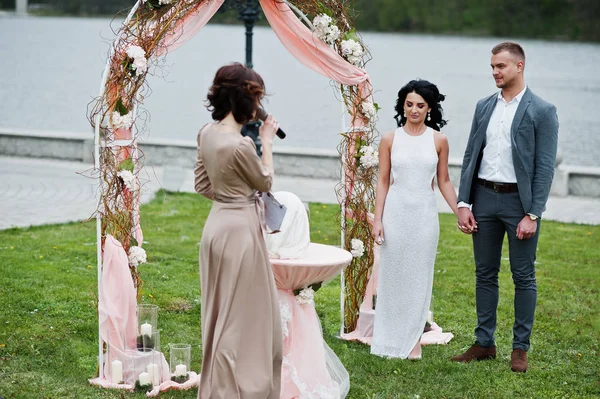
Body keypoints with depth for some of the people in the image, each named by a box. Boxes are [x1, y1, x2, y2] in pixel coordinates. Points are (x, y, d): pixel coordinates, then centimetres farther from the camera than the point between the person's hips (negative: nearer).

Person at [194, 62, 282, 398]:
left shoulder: (208, 133, 1)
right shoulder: (240, 145, -25)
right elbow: (265, 182, -7)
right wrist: (267, 141, 1)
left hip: (219, 223, 9)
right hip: (240, 230, -9)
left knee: (222, 313, 20)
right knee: (243, 315, 3)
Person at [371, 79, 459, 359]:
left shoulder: (438, 141, 2)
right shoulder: (390, 140, 1)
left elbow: (443, 182, 9)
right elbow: (383, 181, 3)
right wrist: (377, 219, -2)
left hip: (425, 213, 0)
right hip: (395, 211, 0)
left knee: (419, 275, 5)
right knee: (393, 273, 4)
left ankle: (413, 340, 14)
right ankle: (390, 339, 15)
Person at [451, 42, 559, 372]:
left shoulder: (542, 111, -6)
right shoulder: (484, 107, 9)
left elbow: (545, 168, -9)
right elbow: (470, 157, 10)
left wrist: (532, 215, -14)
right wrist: (463, 203, 2)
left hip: (519, 201, -5)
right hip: (484, 198, 5)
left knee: (523, 277, 3)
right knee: (485, 274, 11)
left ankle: (520, 348, 13)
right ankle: (484, 343, 20)